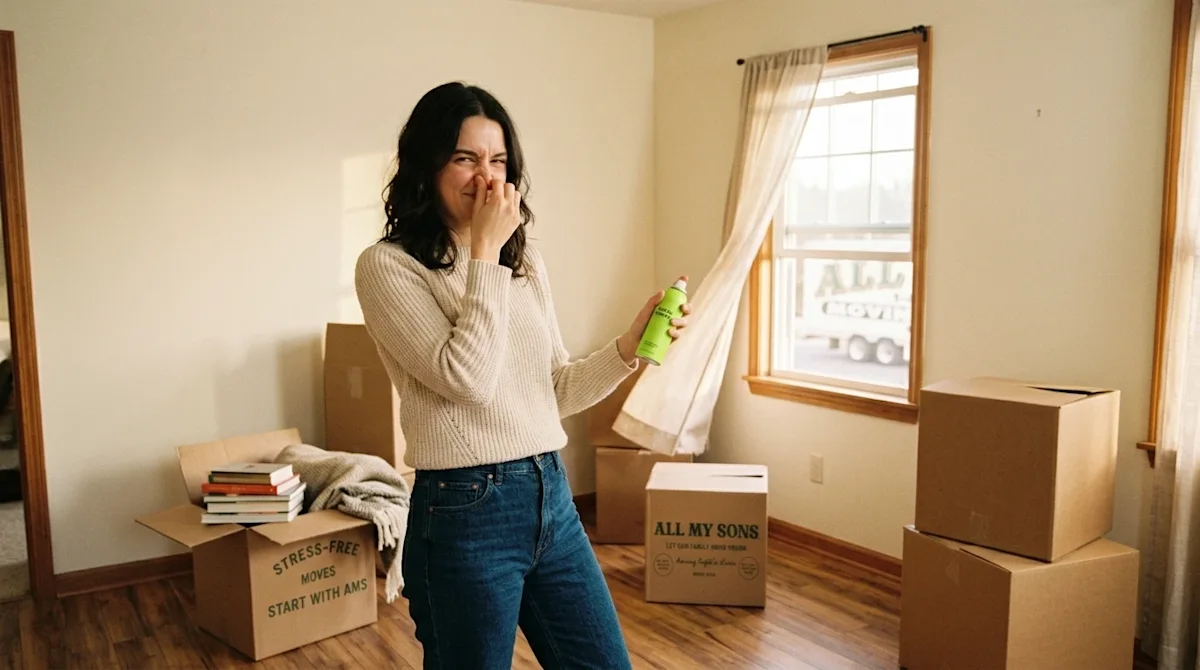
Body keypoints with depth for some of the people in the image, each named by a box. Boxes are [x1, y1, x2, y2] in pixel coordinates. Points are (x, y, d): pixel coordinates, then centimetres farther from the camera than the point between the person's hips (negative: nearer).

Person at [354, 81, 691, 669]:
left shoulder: (525, 262, 10)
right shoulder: (387, 266, -8)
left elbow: (557, 391, 12)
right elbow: (467, 378, -20)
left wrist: (630, 345, -3)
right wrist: (484, 252, -14)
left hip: (552, 496, 6)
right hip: (465, 512, -6)